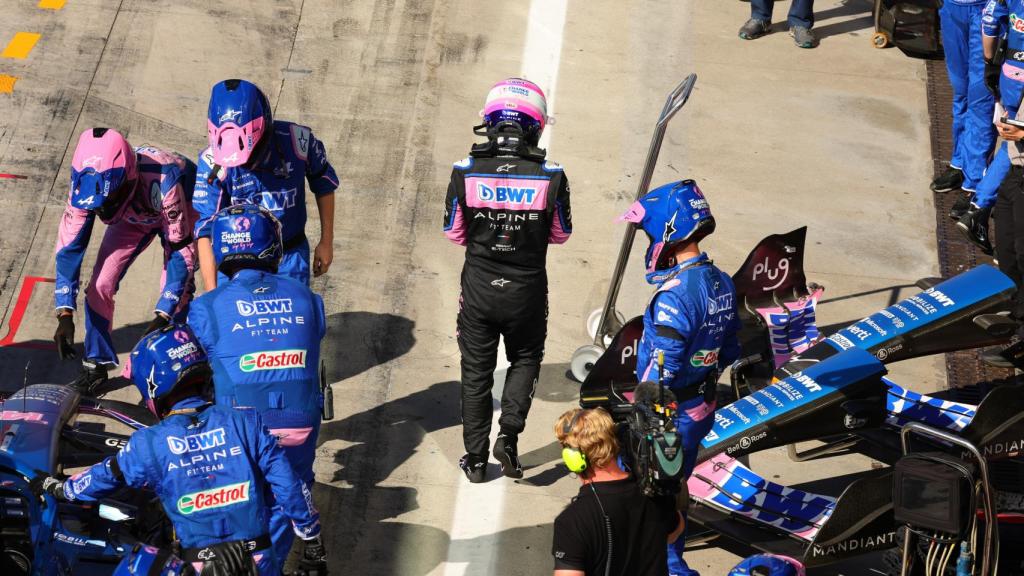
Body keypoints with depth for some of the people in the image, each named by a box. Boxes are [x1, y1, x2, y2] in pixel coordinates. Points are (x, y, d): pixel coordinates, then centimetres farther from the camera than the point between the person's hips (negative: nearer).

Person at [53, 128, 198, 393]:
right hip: (132, 217, 4)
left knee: (176, 291, -21)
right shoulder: (85, 185, -32)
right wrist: (65, 315, -31)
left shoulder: (161, 184, -46)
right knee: (100, 286, -8)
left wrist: (162, 317, -39)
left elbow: (181, 251, -37)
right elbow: (69, 247, -24)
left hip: (181, 210, -4)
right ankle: (96, 364, 8)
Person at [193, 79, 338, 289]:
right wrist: (212, 293, -21)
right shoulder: (213, 164, -21)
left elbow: (324, 185, 0)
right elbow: (206, 230, -17)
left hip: (290, 257, 1)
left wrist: (326, 242, 7)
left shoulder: (296, 140, -19)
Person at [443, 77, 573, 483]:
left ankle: (476, 460, 23)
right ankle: (509, 436, 4)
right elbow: (560, 235, -1)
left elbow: (453, 233, -2)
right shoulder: (551, 177, -15)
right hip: (528, 291, 0)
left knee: (476, 372, 16)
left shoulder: (465, 173, -14)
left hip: (478, 288, 1)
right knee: (525, 359, 23)